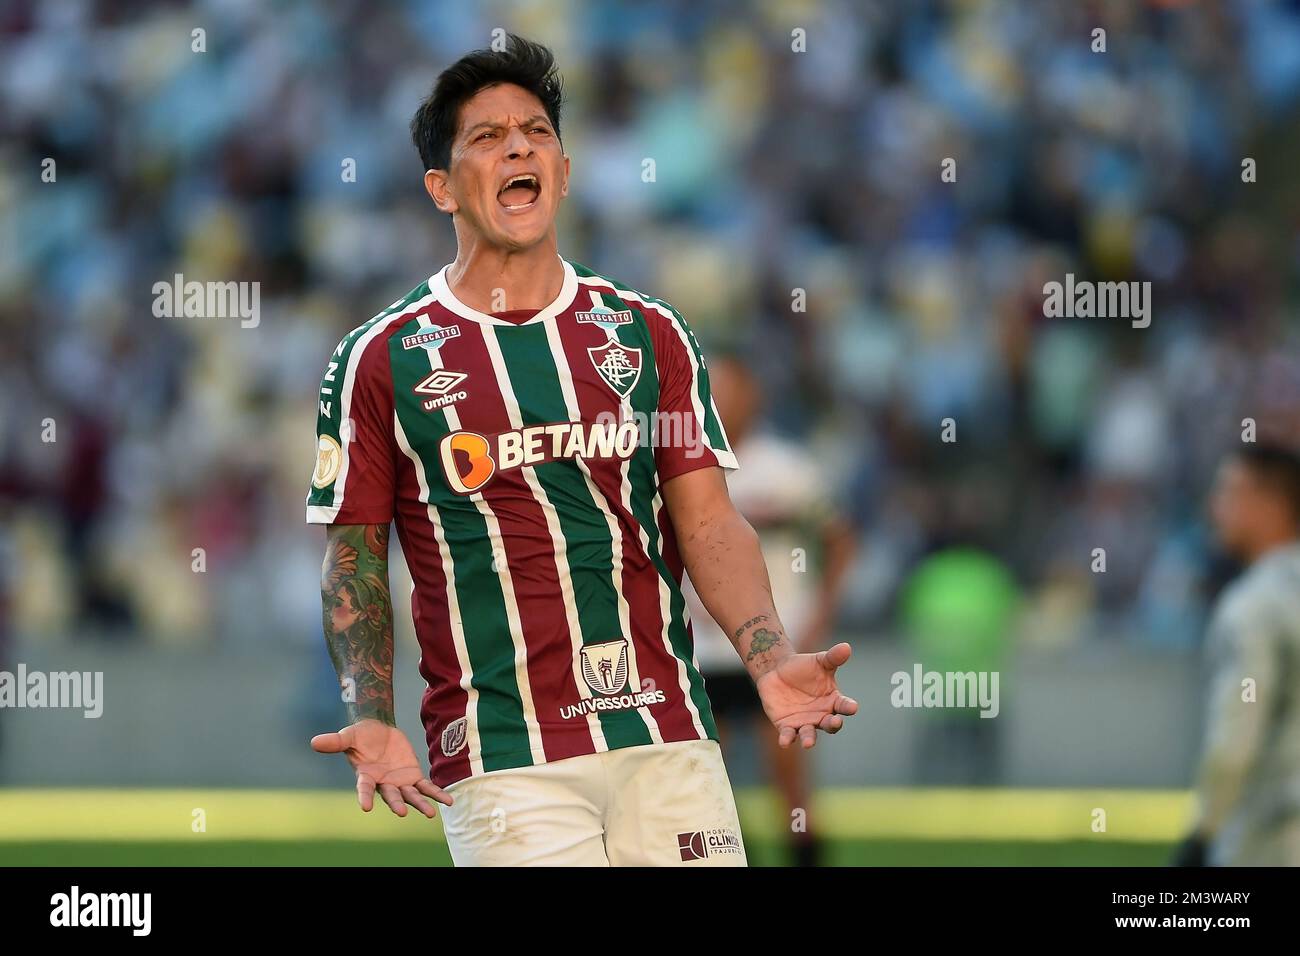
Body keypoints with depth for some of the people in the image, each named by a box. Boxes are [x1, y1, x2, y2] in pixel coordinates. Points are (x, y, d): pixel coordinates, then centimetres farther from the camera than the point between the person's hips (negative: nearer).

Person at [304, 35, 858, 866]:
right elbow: (356, 560, 6)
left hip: (667, 740, 2)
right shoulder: (379, 360, 4)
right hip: (501, 760, -2)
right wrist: (373, 723, -9)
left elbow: (708, 522, 7)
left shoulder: (649, 331, 12)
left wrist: (770, 660, -10)